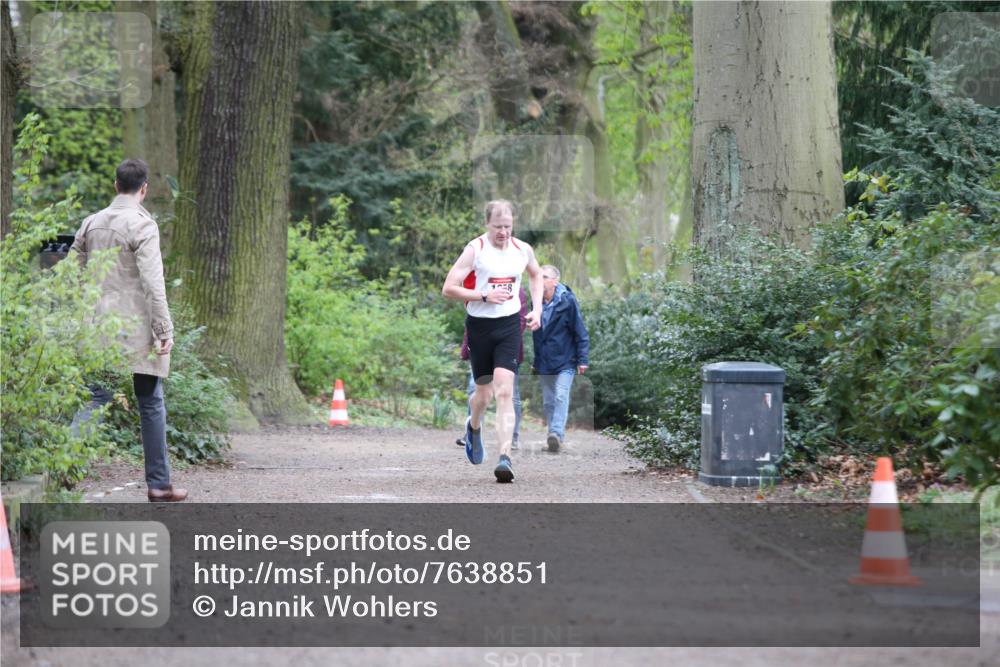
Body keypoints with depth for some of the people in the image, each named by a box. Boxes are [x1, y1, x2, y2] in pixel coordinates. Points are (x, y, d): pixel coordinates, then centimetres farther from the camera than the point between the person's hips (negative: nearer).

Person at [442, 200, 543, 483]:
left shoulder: (523, 250, 3)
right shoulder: (475, 249, -10)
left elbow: (536, 275, 26)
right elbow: (448, 289, -12)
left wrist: (536, 309, 14)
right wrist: (485, 296, -21)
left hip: (509, 324, 1)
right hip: (480, 324, -1)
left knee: (504, 391, -14)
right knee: (483, 391, 10)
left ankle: (505, 457, -21)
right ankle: (474, 426, 46)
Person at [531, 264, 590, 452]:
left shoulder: (568, 301, -10)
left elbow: (580, 333, -7)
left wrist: (582, 359, -11)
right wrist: (534, 361, 20)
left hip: (565, 361, -6)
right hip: (544, 364, 6)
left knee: (561, 396, -18)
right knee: (548, 402, 8)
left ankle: (557, 433, -28)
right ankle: (553, 438, 15)